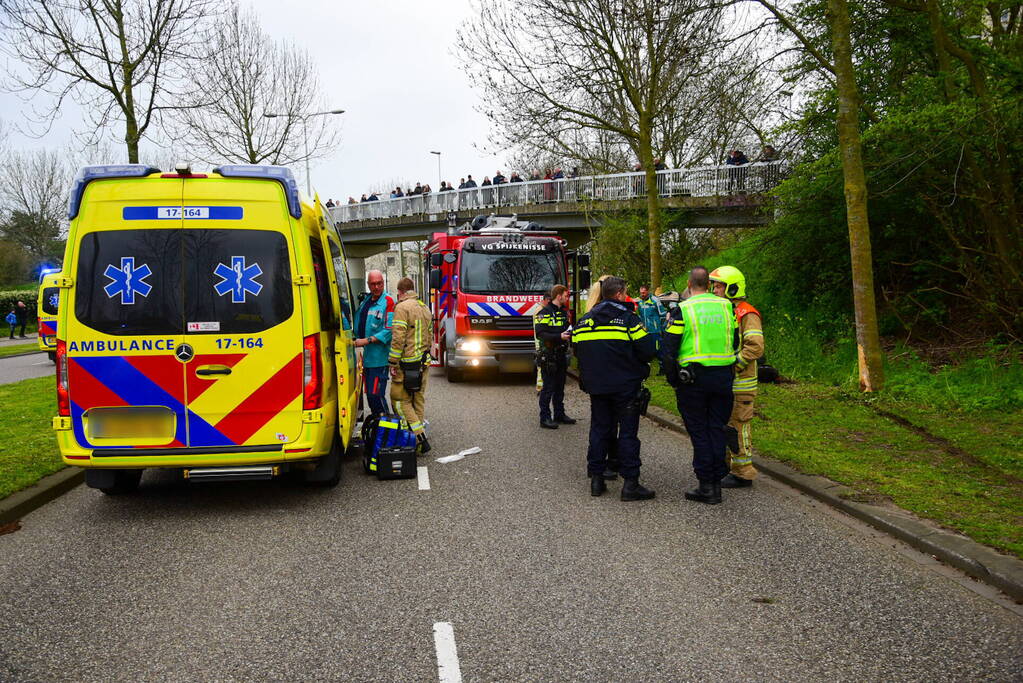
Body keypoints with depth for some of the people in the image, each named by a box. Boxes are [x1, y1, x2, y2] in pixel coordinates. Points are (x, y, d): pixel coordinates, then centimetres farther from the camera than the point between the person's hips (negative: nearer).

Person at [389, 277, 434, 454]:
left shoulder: (402, 308, -11)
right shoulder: (425, 308, 16)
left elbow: (398, 338, -18)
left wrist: (393, 363, -14)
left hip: (407, 364, -8)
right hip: (423, 363, 8)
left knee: (400, 400, -3)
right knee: (418, 399, 13)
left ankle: (420, 439, -12)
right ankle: (420, 437, 17)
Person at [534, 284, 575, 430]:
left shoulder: (563, 311, 16)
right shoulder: (545, 312, -12)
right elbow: (540, 334, -19)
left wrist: (570, 333, 4)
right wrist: (559, 337, -25)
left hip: (561, 355, 8)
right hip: (549, 356, -8)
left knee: (560, 387, 15)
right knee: (548, 388, -5)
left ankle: (559, 415, 24)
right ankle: (545, 418, 0)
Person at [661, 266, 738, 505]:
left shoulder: (683, 309, -7)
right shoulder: (726, 307, 6)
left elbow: (668, 350, -7)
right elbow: (736, 343, 11)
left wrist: (674, 380, 3)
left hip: (693, 378, -4)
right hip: (723, 377, 4)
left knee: (699, 432, 4)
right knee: (717, 430, 11)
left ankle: (706, 486, 5)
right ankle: (716, 483, 15)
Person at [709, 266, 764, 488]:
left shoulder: (746, 314, -13)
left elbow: (755, 347, -22)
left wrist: (734, 365, -22)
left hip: (739, 384, -9)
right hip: (722, 382, 9)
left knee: (736, 427, -6)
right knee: (722, 426, 15)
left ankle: (743, 474, 2)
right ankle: (728, 467, 27)